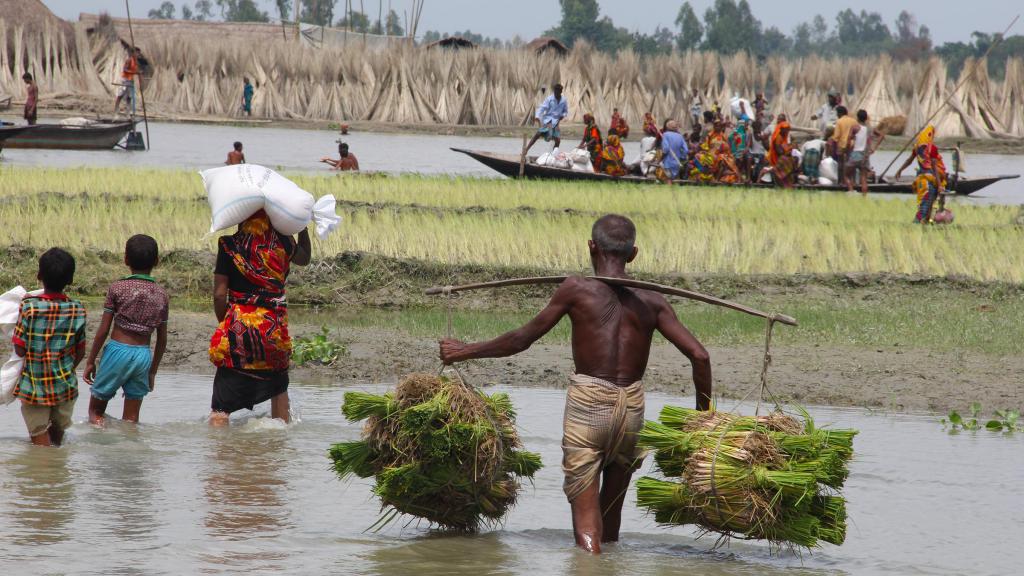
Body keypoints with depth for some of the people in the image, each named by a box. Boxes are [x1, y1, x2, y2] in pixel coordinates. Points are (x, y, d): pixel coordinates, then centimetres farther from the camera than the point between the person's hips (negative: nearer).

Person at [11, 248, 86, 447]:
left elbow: (20, 350, -13)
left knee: (40, 441, 4)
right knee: (58, 436, 21)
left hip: (34, 387, -3)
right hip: (66, 386, 3)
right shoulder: (78, 310, -7)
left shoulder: (29, 307, -17)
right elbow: (80, 353, 2)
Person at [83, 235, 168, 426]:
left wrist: (90, 361, 5)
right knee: (131, 419, 9)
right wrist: (153, 371, 20)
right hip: (144, 355, 3)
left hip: (118, 349, -3)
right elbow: (162, 339, 9)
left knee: (96, 410, 8)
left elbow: (103, 330, -5)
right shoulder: (161, 294, 4)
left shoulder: (117, 288, -6)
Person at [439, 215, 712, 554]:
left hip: (587, 405, -3)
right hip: (632, 409, 3)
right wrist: (704, 416, 11)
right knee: (611, 509, 20)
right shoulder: (652, 303, 6)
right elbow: (699, 356, -1)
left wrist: (464, 352, 16)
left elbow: (522, 339, 3)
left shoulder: (577, 290, -3)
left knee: (585, 515, -5)